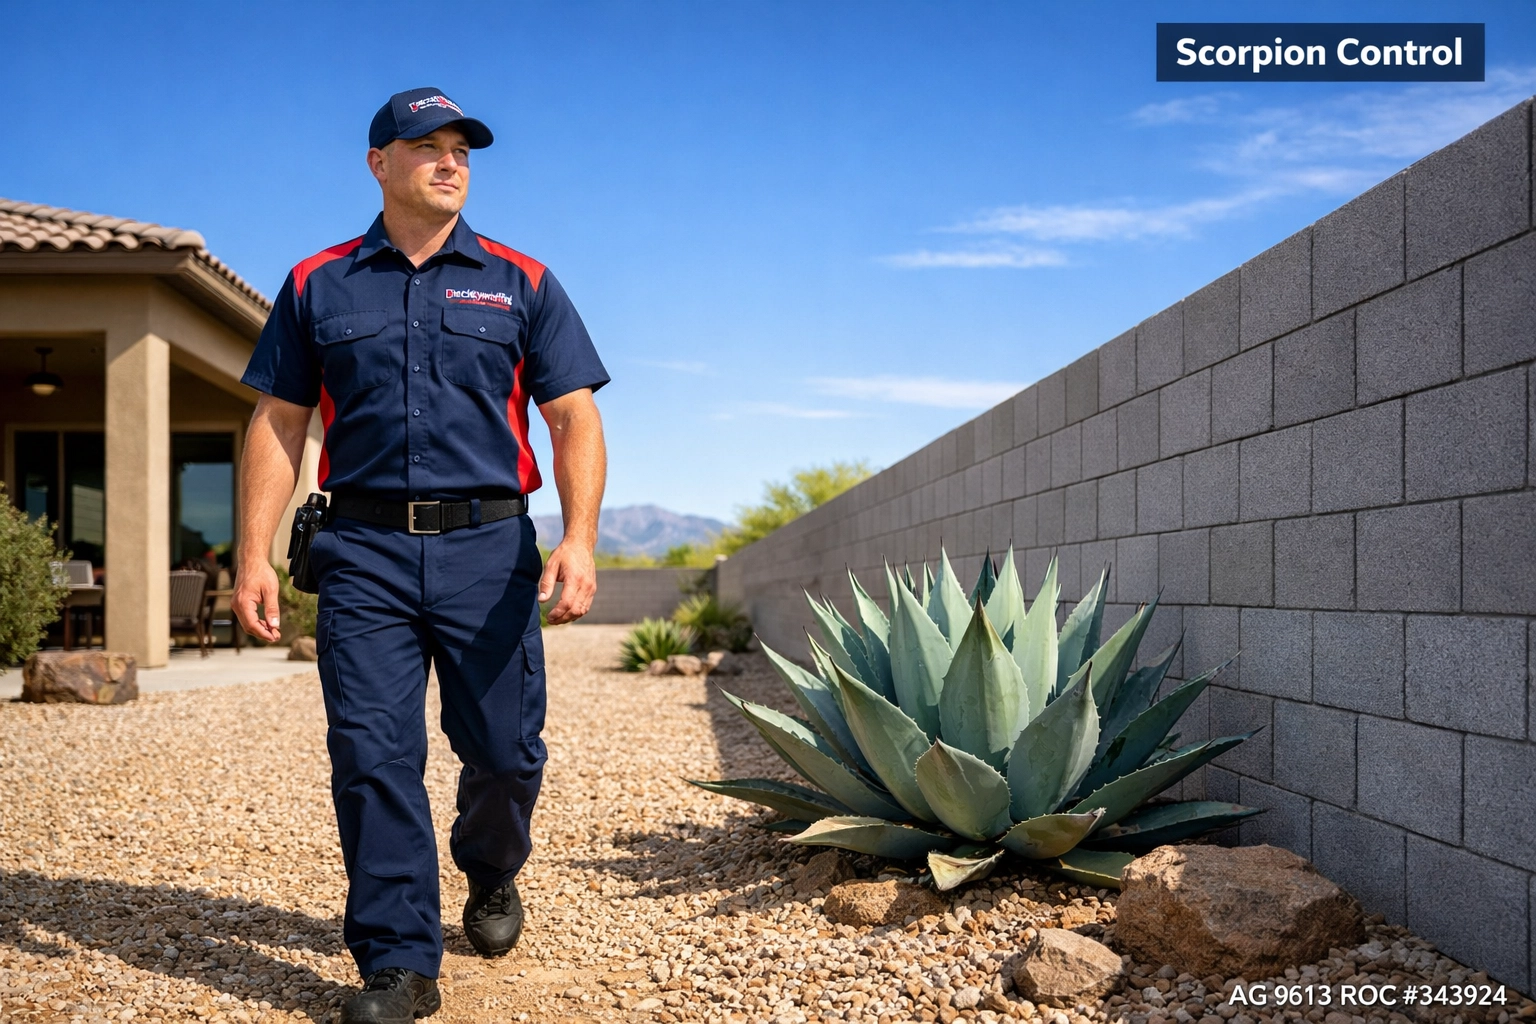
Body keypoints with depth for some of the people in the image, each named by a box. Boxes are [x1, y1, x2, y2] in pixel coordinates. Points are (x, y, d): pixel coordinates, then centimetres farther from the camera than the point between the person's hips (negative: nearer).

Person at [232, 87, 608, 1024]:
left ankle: (493, 876, 35)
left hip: (488, 546, 0)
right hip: (365, 551, 1)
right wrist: (255, 554, 0)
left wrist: (580, 540, -11)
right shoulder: (317, 286, 12)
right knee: (372, 756, -4)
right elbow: (278, 427, 10)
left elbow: (575, 420, 3)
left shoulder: (522, 283, 9)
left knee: (506, 751, 4)